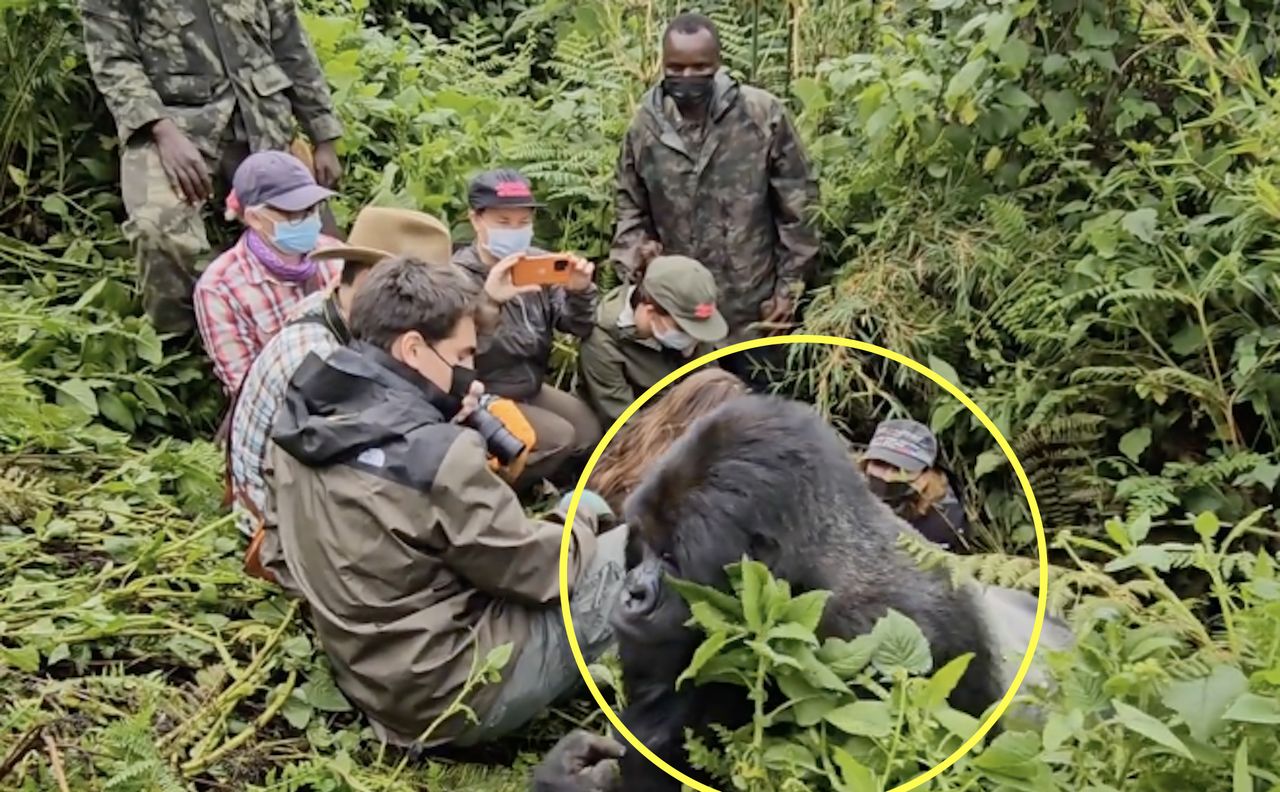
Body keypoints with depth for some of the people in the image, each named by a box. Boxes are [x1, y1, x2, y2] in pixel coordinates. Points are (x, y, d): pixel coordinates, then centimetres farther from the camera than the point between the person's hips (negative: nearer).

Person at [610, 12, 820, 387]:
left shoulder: (763, 114, -10)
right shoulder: (645, 126, -3)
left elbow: (796, 206, -4)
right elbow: (631, 210, 9)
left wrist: (790, 285, -3)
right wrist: (636, 274, -3)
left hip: (753, 305, -2)